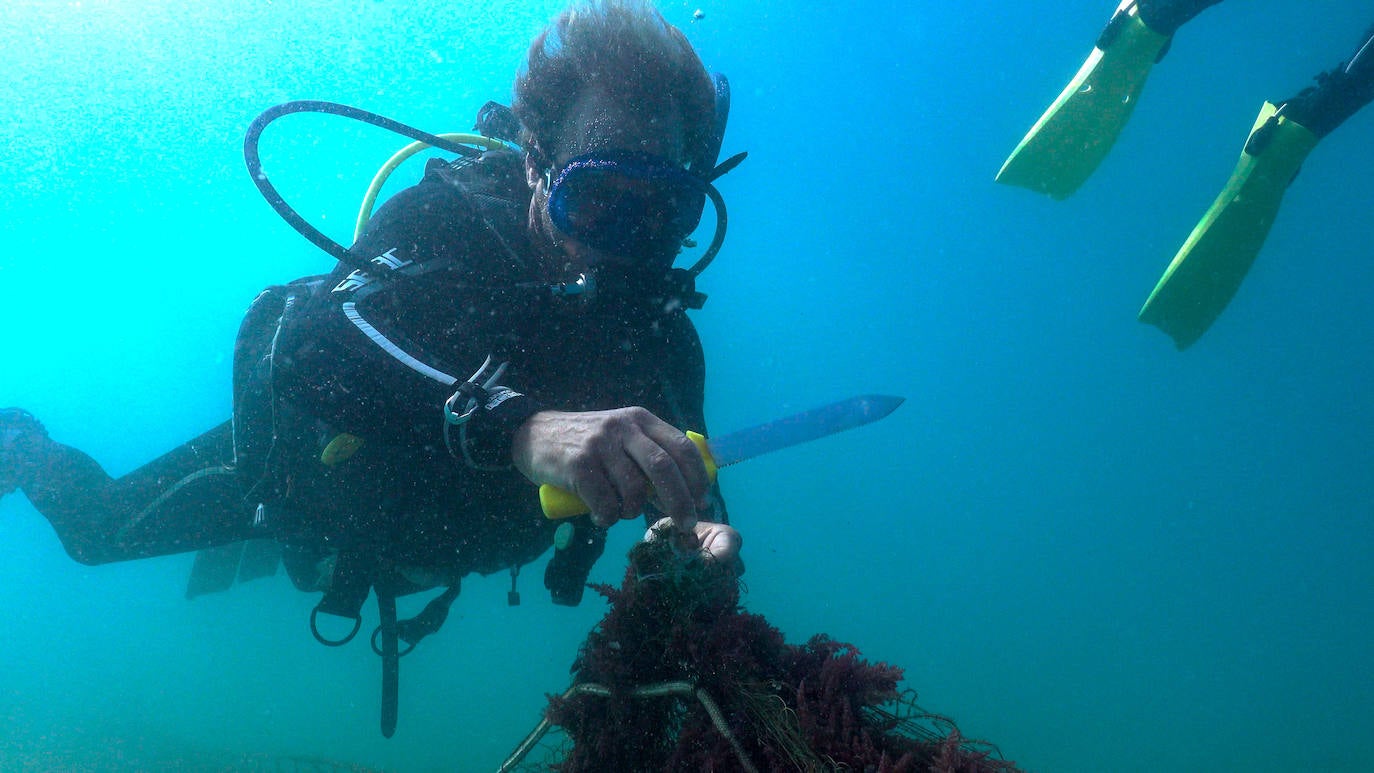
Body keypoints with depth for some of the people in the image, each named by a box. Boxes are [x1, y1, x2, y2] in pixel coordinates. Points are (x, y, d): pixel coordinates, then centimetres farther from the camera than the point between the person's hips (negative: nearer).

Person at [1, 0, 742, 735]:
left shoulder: (658, 330, -26)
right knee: (98, 527, 18)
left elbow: (684, 481, -24)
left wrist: (701, 530, -50)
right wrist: (520, 423, -71)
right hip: (306, 461, -4)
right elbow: (306, 344, -55)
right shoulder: (448, 217, -38)